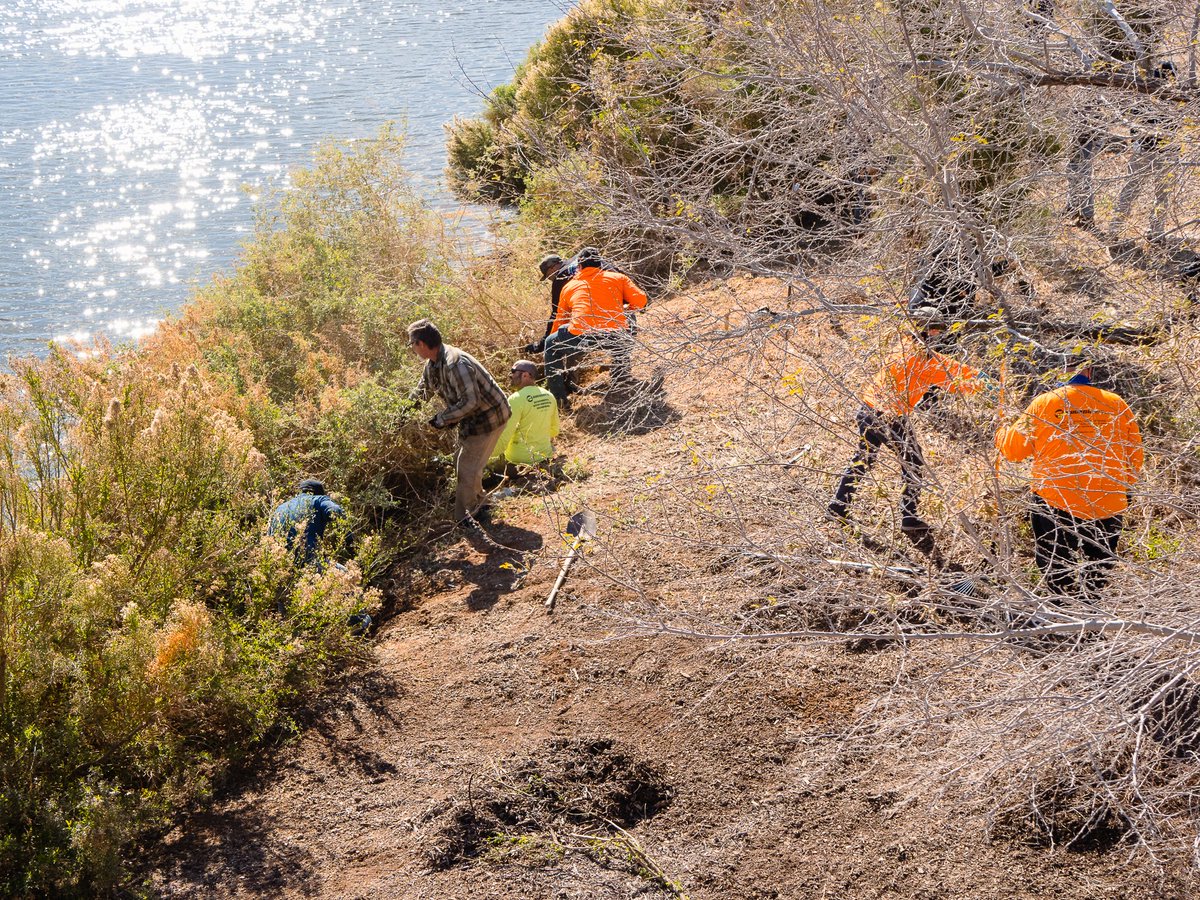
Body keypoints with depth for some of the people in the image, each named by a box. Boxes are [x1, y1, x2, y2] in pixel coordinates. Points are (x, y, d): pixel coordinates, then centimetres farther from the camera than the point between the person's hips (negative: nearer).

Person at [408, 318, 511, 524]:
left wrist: (442, 419, -24)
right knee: (462, 462, 22)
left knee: (467, 468, -4)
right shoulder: (433, 363, 0)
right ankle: (476, 504, 41)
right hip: (471, 417, 10)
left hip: (488, 416, -10)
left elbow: (469, 402, -33)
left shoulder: (456, 364, -32)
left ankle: (462, 518, 7)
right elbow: (422, 391, 19)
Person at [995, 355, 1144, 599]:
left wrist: (1002, 433, 25)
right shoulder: (1118, 405, 1)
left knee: (1057, 574, 12)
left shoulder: (1044, 403, -5)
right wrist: (1125, 487, 27)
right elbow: (1135, 456, 10)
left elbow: (1013, 449, 3)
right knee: (1098, 574, 17)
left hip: (1055, 503, -2)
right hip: (1109, 506, 2)